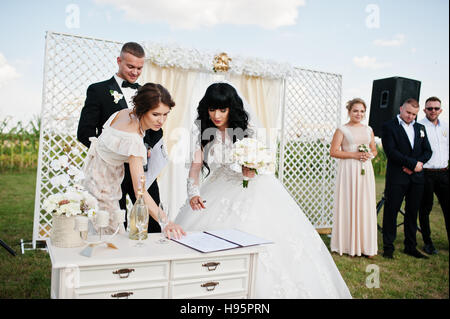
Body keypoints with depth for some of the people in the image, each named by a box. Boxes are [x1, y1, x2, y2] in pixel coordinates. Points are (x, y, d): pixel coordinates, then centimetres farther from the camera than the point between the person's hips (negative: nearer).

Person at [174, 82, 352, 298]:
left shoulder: (246, 127, -14)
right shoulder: (201, 129, -7)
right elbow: (196, 164, -10)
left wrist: (251, 169, -30)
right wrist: (193, 193, -26)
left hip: (253, 187, -3)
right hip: (220, 188, 3)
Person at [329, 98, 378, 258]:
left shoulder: (368, 130, 15)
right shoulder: (342, 130, 0)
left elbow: (374, 149, 23)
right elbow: (333, 151, -7)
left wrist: (370, 154, 0)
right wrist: (354, 155, -13)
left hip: (365, 171, 5)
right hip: (348, 171, -4)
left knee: (366, 206, 4)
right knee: (348, 206, -2)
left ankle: (365, 245, 13)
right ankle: (348, 244, 8)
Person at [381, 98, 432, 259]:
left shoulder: (420, 128, 16)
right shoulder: (388, 126, -2)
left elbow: (427, 151, 12)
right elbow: (391, 152, -12)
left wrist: (418, 164, -8)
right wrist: (413, 163, -14)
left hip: (416, 178, 5)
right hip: (397, 178, -5)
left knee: (412, 212, 11)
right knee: (391, 212, 0)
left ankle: (410, 247, 21)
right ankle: (388, 247, 9)